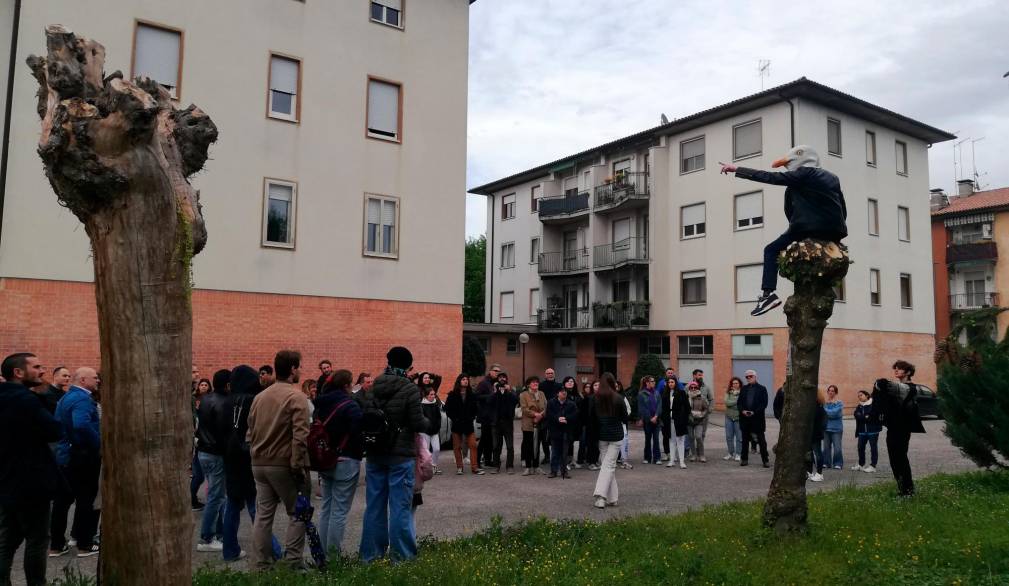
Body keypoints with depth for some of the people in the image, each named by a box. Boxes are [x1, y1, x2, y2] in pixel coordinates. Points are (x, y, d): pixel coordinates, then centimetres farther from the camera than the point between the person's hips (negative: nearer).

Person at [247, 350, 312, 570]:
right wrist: (298, 466, -16)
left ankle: (260, 565, 13)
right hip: (284, 465, -6)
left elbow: (250, 432, 14)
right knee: (297, 514, 6)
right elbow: (300, 436, -19)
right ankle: (292, 563, 4)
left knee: (263, 515, 10)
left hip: (259, 464, 6)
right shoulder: (296, 396, -12)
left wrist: (256, 457, 18)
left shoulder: (259, 397, 10)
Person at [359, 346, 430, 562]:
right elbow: (418, 423, -15)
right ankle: (401, 556, 6)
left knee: (375, 505, 13)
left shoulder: (373, 388, 2)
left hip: (375, 453, 5)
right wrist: (427, 422, 7)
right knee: (400, 506, 2)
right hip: (401, 455, -5)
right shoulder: (410, 389, -13)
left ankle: (371, 554, 21)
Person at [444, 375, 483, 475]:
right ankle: (459, 467, 15)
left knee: (473, 445, -3)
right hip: (457, 424, -2)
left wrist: (472, 417, -1)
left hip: (469, 424, 2)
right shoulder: (453, 395, -2)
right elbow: (447, 409, -1)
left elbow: (476, 408, 11)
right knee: (457, 447, 4)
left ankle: (474, 467, 2)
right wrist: (454, 418, -7)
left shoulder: (471, 394, 5)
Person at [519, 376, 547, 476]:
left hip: (539, 424, 4)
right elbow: (524, 409, -11)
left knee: (537, 445, 8)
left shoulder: (541, 394, 13)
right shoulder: (524, 395, 0)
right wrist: (535, 414, -18)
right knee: (528, 446, -1)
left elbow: (546, 407, 5)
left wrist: (541, 415, -12)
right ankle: (527, 467, 4)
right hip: (528, 424, -4)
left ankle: (536, 466, 16)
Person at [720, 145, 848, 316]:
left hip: (811, 229, -7)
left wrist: (736, 169, 1)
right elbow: (843, 212, 19)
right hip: (835, 234, 7)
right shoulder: (832, 178, 20)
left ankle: (768, 293, -13)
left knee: (771, 250, 4)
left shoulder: (803, 173, 1)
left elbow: (768, 177, -4)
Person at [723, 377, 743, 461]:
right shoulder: (728, 392, 5)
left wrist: (731, 403, -11)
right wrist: (737, 401, -12)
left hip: (738, 417, -4)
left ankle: (738, 454, 10)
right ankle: (731, 453, 20)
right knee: (729, 436, 9)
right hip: (729, 417, 4)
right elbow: (726, 402, -8)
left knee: (739, 437, 0)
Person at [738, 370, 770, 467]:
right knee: (745, 439, 9)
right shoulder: (744, 388, 12)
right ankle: (744, 459, 16)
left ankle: (765, 460, 6)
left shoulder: (762, 389, 1)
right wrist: (742, 411, -9)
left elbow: (764, 403, -6)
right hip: (745, 418, 4)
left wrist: (754, 412, -16)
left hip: (757, 418, -4)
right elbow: (739, 402, 9)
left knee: (761, 440, 1)